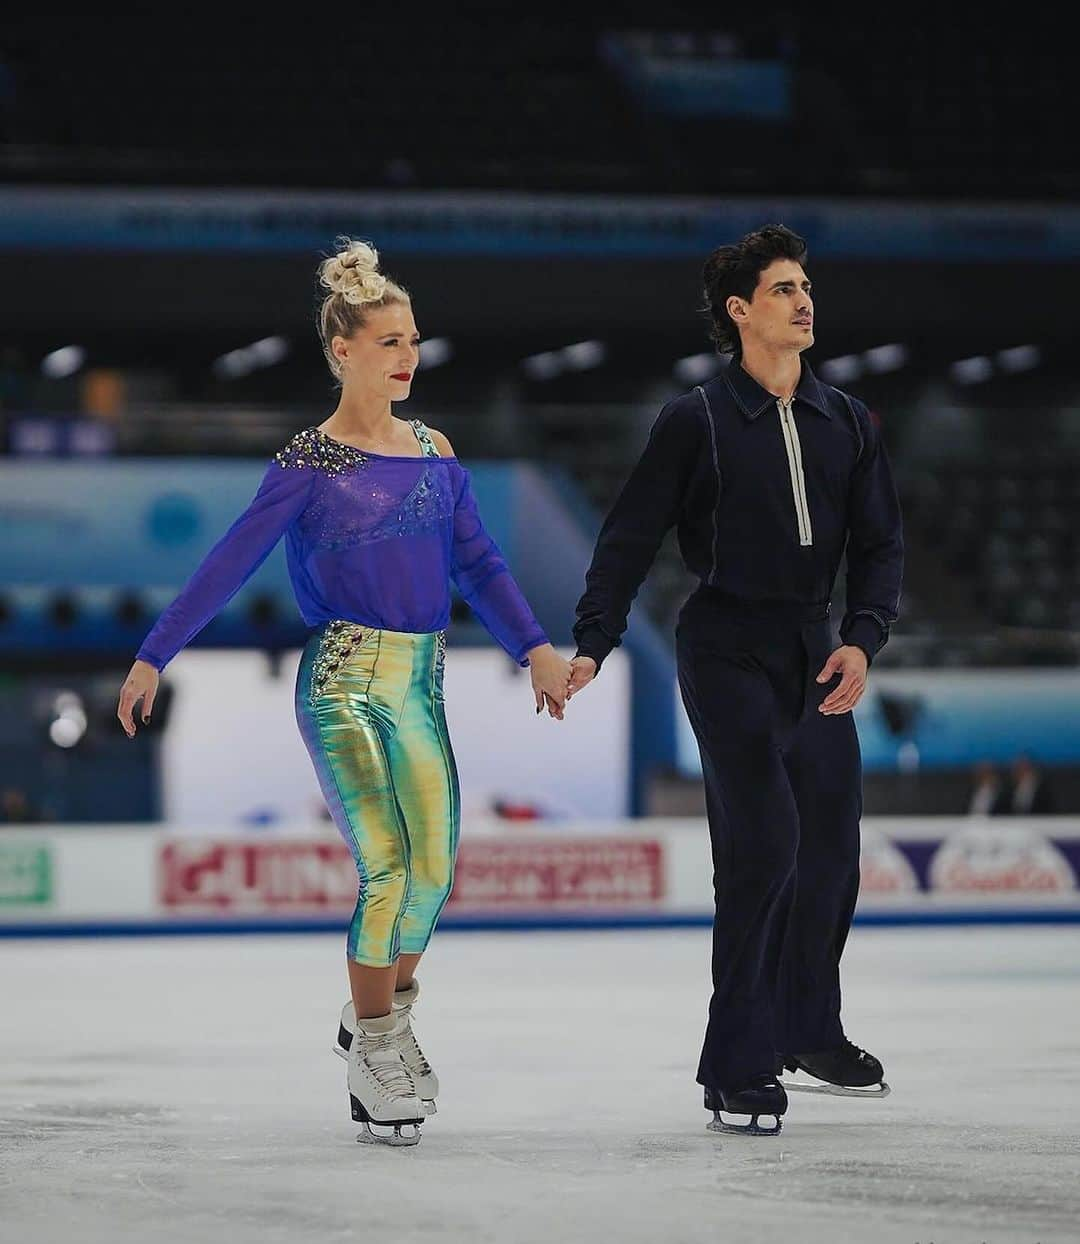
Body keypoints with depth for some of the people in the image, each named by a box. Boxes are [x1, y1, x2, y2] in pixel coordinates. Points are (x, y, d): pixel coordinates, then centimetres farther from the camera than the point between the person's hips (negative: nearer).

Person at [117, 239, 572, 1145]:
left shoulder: (434, 452, 13)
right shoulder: (308, 461, -2)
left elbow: (477, 560, 13)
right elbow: (229, 566, -4)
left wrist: (535, 648, 1)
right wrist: (152, 659, -7)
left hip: (420, 681, 5)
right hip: (345, 679, -5)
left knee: (432, 873, 1)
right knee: (387, 865, -15)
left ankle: (383, 1018, 25)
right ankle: (374, 1058, -3)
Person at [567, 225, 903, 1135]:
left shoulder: (848, 425, 8)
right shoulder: (697, 421, -5)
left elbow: (880, 542, 8)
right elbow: (631, 538, -4)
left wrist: (862, 639, -8)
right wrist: (591, 647, -12)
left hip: (817, 656, 5)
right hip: (729, 652, -5)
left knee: (831, 847, 10)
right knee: (764, 847, -13)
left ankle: (808, 1030, 31)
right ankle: (737, 1068, -7)